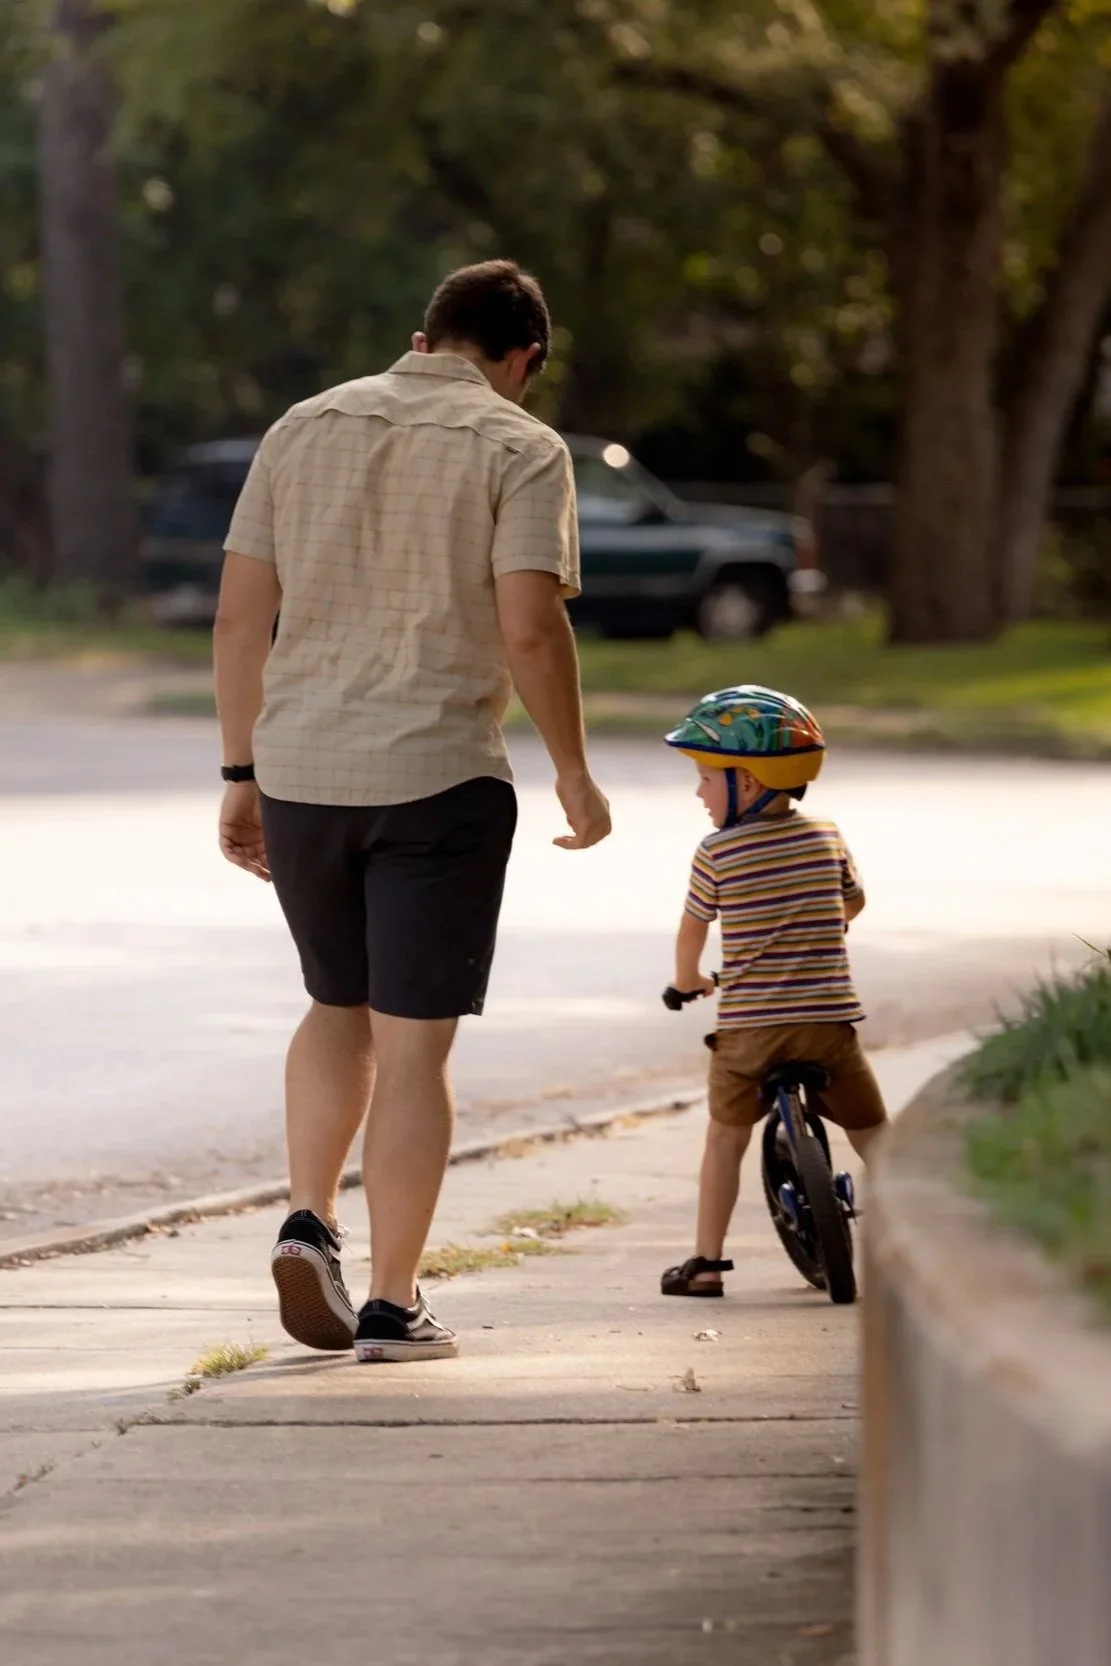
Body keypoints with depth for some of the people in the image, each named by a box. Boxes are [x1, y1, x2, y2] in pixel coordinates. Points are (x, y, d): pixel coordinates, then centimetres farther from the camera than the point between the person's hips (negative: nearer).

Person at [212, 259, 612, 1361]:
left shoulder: (304, 429, 9)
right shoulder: (518, 450, -3)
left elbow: (240, 617, 6)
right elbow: (529, 629, -13)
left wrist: (242, 773, 12)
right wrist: (574, 775, -1)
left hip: (299, 773, 4)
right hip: (438, 776, -4)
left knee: (338, 1009, 23)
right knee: (414, 1044, 2)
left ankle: (309, 1220, 5)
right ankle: (391, 1305, 3)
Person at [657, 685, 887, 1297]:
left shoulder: (718, 853, -6)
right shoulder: (827, 838, 4)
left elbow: (693, 929, 7)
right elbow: (854, 903, 21)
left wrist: (686, 979, 28)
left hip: (747, 1026, -1)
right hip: (828, 1018, 2)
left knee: (726, 1136, 15)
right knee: (873, 1133, 11)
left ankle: (707, 1260, 15)